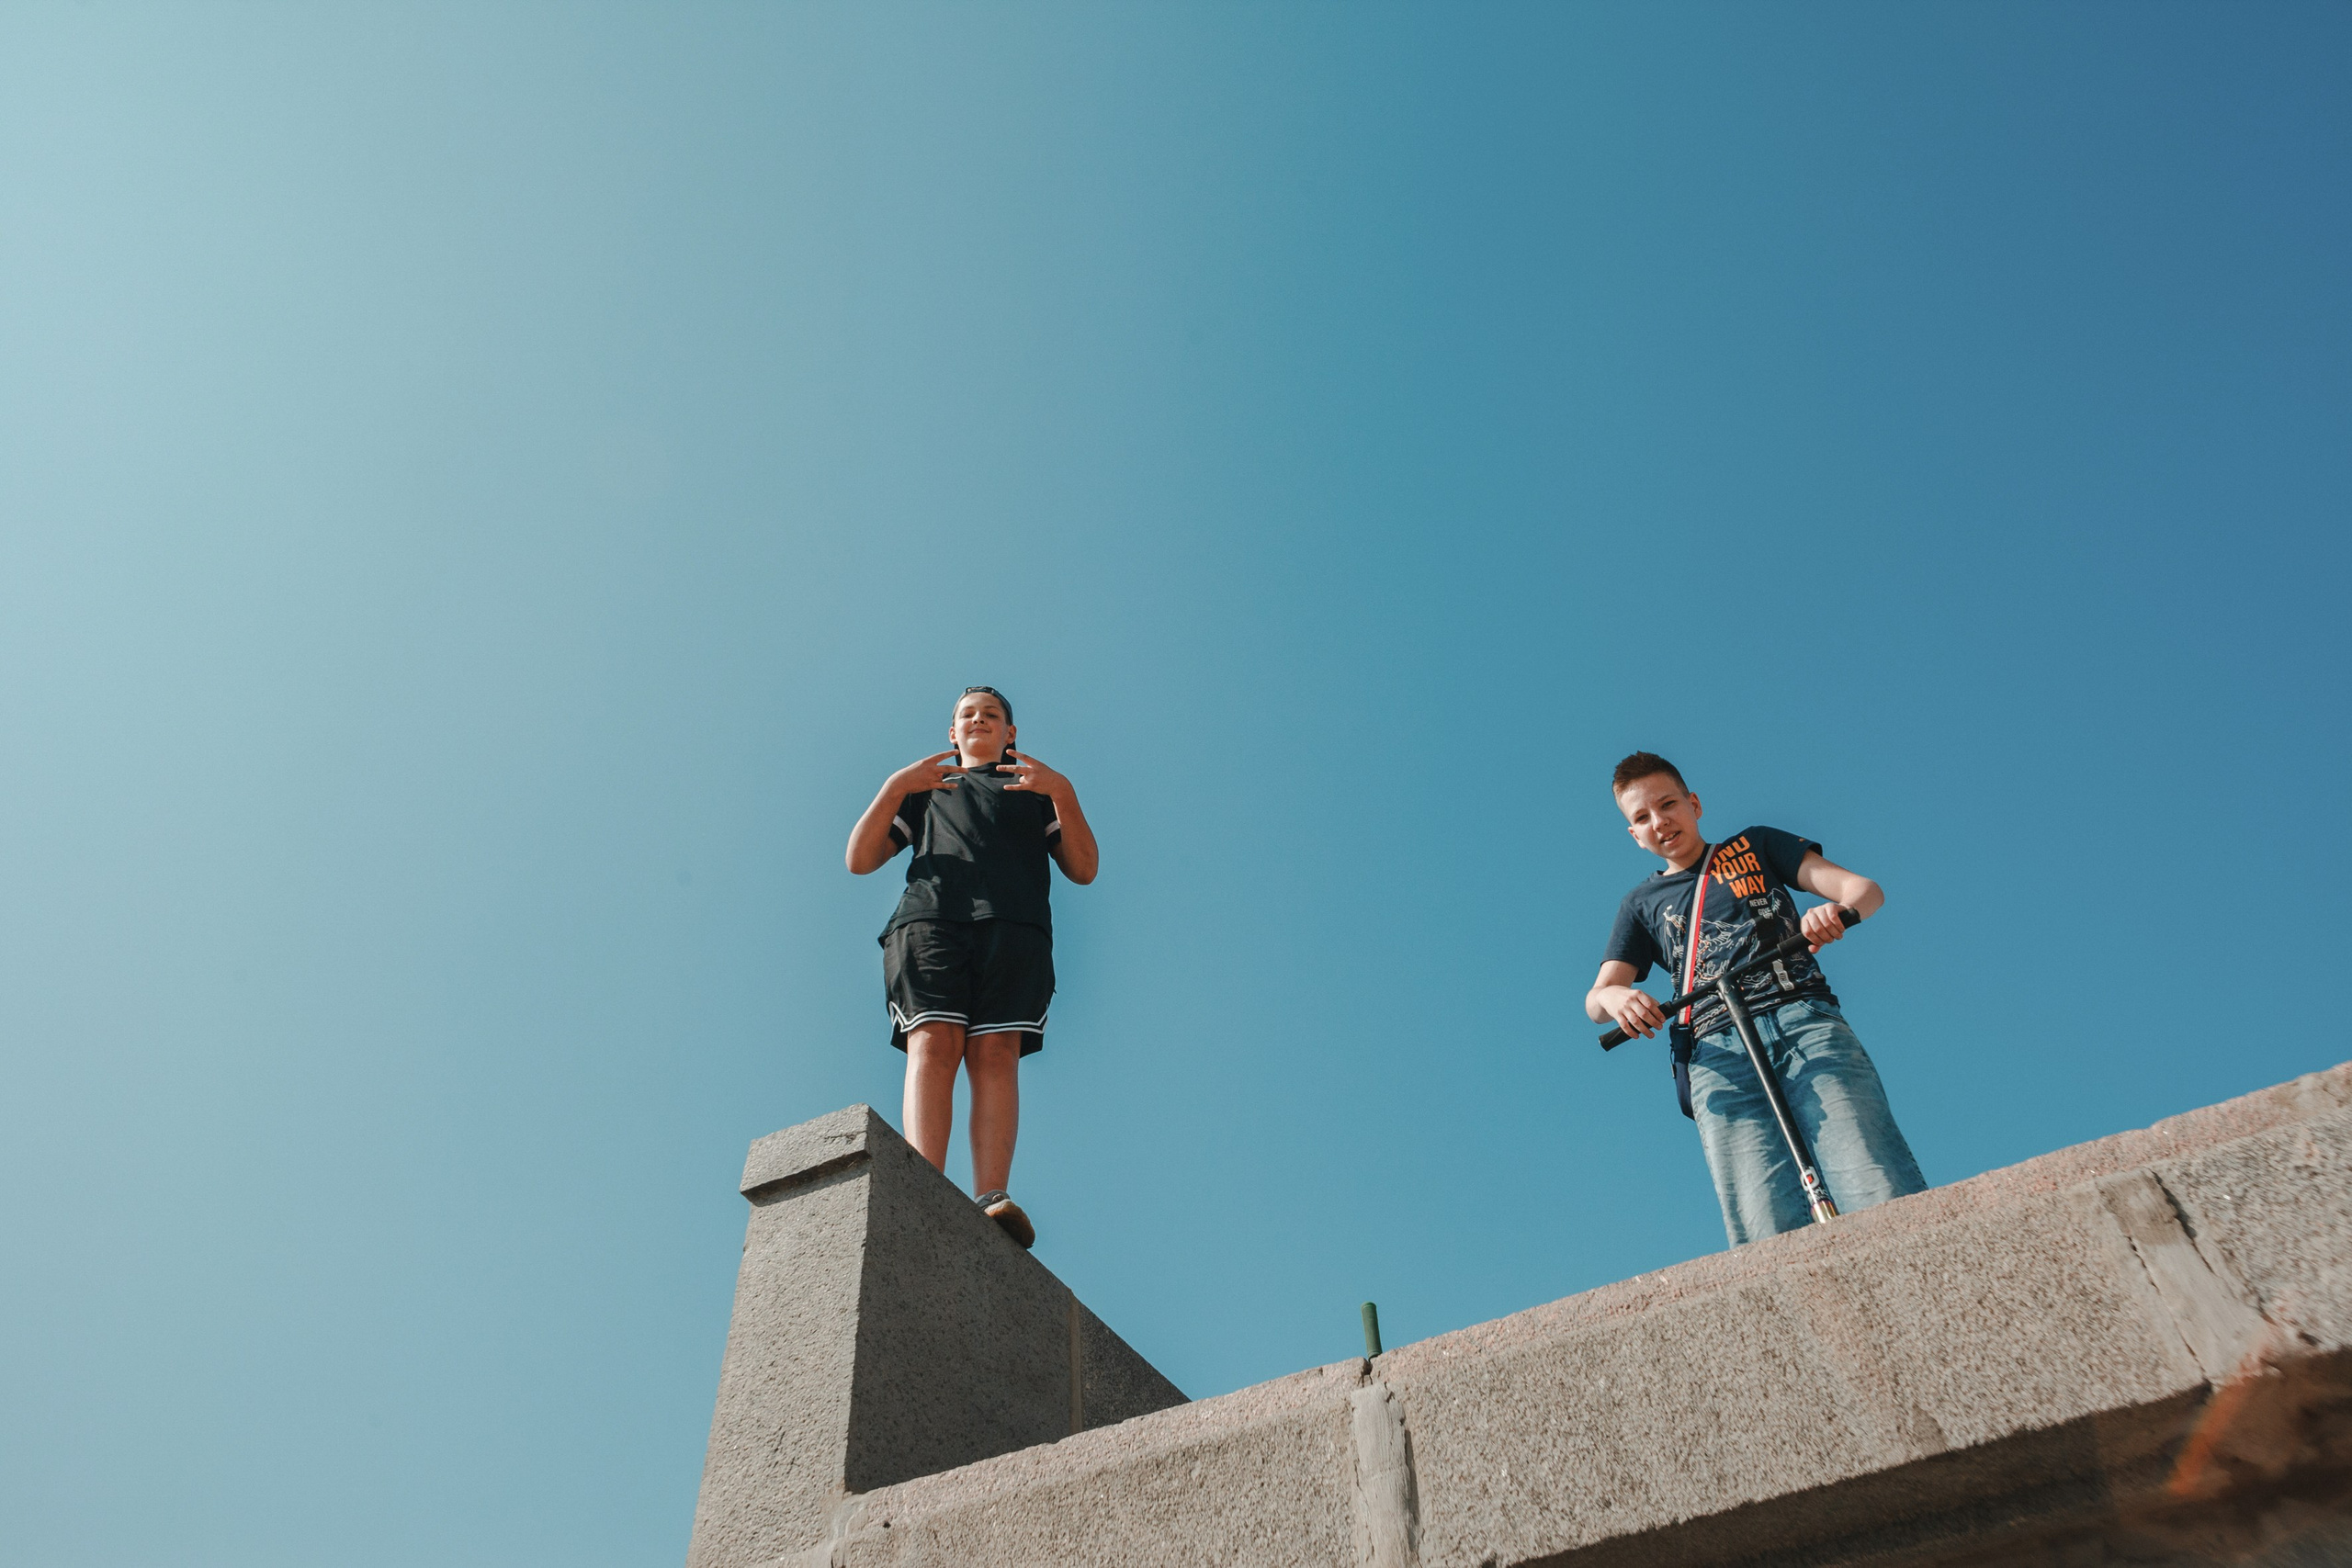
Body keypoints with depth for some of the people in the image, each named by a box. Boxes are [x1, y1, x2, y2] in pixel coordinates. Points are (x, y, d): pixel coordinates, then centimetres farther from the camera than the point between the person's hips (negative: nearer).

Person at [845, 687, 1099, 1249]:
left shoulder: (1037, 790, 33)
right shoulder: (923, 789, 35)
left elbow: (1083, 869, 17)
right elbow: (860, 860, 21)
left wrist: (1063, 792, 2)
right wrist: (894, 787, 7)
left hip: (1014, 925, 0)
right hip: (928, 919, 0)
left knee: (995, 1052, -21)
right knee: (933, 1043, -23)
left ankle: (993, 1199, -34)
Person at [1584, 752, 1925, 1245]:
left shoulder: (1756, 845, 25)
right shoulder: (1642, 903, 28)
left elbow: (1865, 890, 13)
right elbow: (1595, 998, 17)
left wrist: (1838, 910, -12)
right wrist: (1616, 997, -10)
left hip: (1804, 1020, 0)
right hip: (1718, 1050, 1)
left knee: (1882, 1197, -25)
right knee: (1769, 1234, -21)